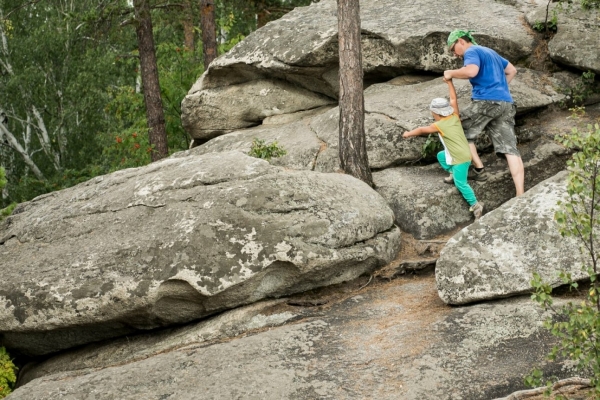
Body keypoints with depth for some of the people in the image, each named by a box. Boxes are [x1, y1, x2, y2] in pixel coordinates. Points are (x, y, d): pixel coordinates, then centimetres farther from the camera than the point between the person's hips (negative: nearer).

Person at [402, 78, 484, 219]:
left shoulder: (439, 126, -13)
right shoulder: (455, 117, 1)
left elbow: (421, 130, 2)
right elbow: (453, 99, 10)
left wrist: (408, 134, 17)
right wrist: (449, 82, 13)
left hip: (461, 158, -8)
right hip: (463, 153, 8)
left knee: (460, 183, -8)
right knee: (441, 156, 26)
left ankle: (475, 204, -11)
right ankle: (453, 173, 26)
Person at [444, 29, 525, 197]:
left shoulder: (471, 51, 0)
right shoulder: (490, 52, 28)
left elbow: (471, 71, -21)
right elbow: (512, 70, 37)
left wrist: (451, 74, -6)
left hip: (486, 101, -8)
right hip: (507, 104, 8)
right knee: (510, 149, -3)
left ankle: (478, 170, 13)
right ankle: (520, 195, -13)